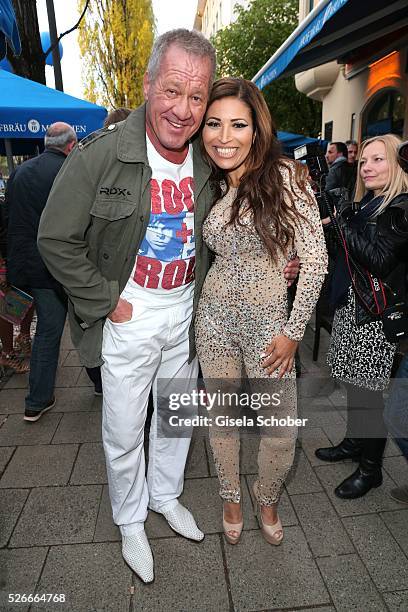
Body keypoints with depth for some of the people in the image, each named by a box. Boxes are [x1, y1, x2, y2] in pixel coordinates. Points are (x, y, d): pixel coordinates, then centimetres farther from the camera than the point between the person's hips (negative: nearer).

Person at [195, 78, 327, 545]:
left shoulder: (284, 176, -10)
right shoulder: (211, 187, 5)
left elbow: (315, 259, -12)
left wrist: (293, 330, -12)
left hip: (268, 321, -3)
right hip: (215, 317, 4)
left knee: (281, 432, 5)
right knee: (221, 417, 16)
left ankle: (267, 498, 39)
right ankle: (231, 498, 43)